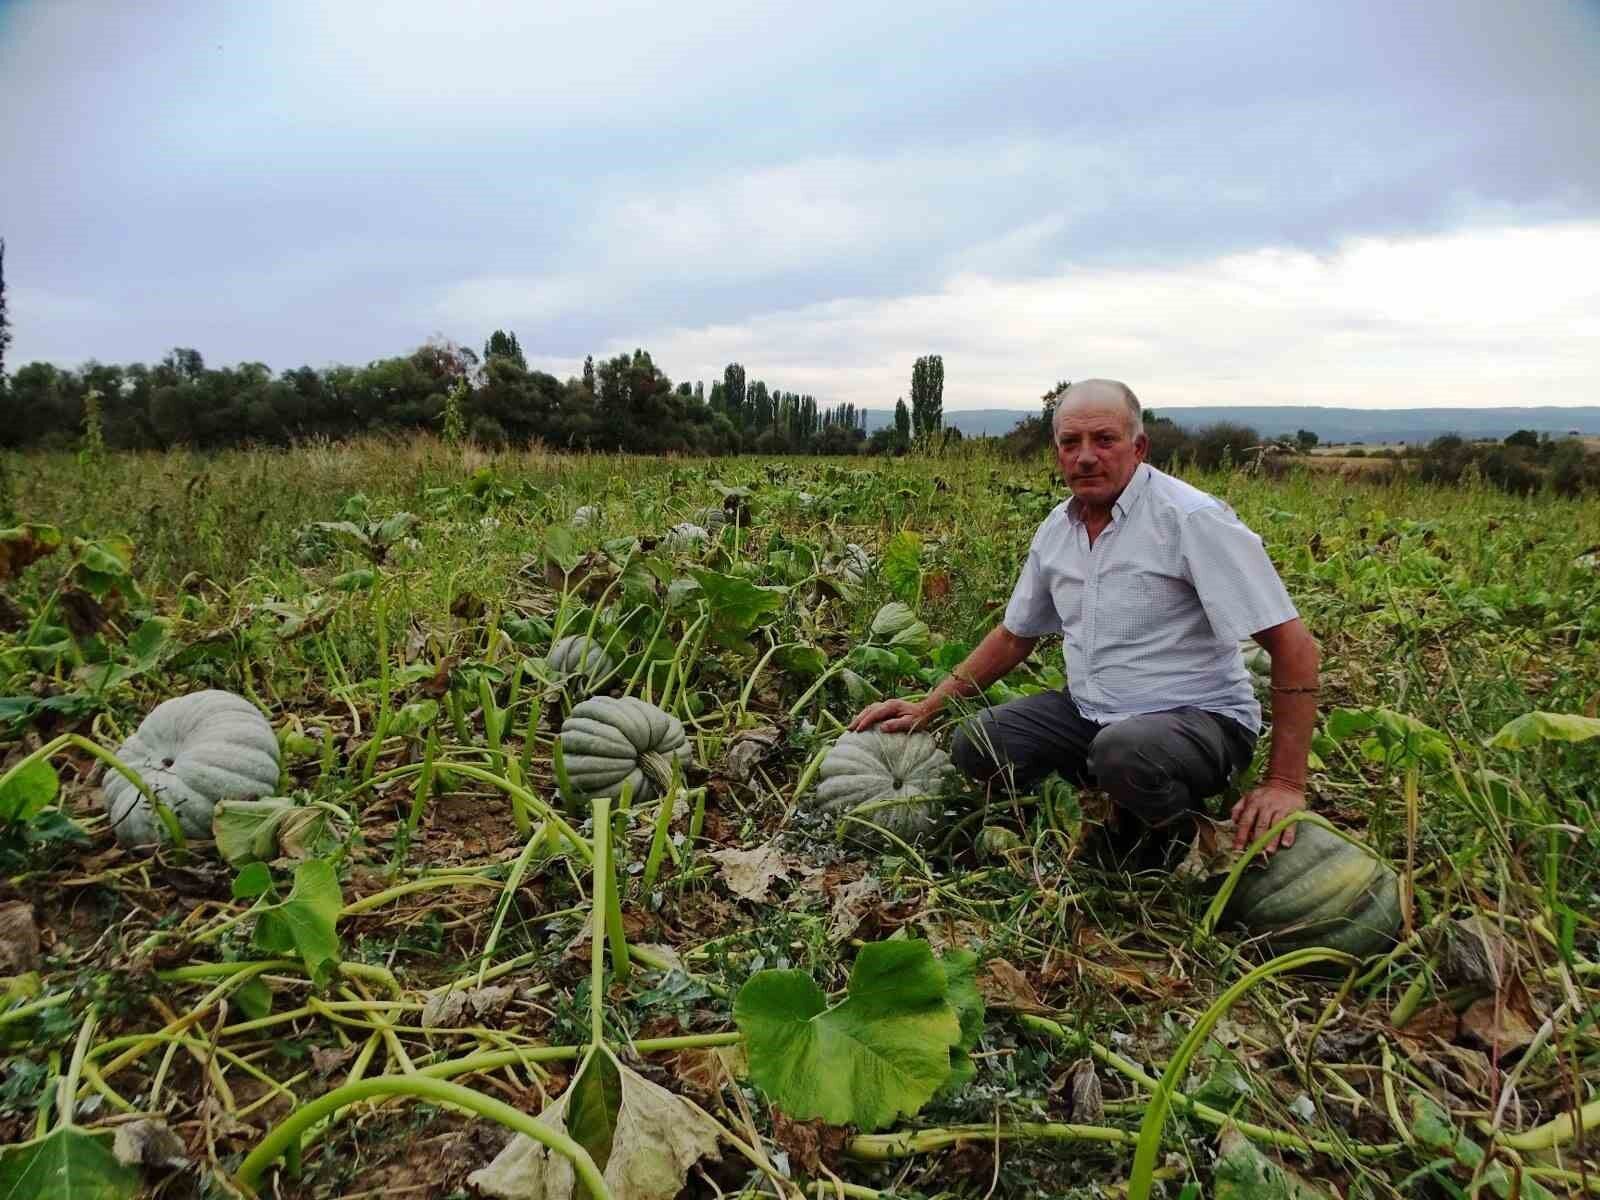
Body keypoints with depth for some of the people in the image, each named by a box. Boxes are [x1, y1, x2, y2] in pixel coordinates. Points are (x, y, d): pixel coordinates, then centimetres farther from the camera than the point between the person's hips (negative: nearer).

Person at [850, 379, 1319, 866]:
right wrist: (926, 707, 8)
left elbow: (1292, 642, -19)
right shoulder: (1056, 529, 3)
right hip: (1090, 713, 6)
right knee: (974, 743, -9)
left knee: (1125, 751, -37)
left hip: (1198, 716, -6)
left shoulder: (1193, 519, -18)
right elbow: (1014, 635, 15)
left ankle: (1175, 839, -3)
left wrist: (1285, 784, -21)